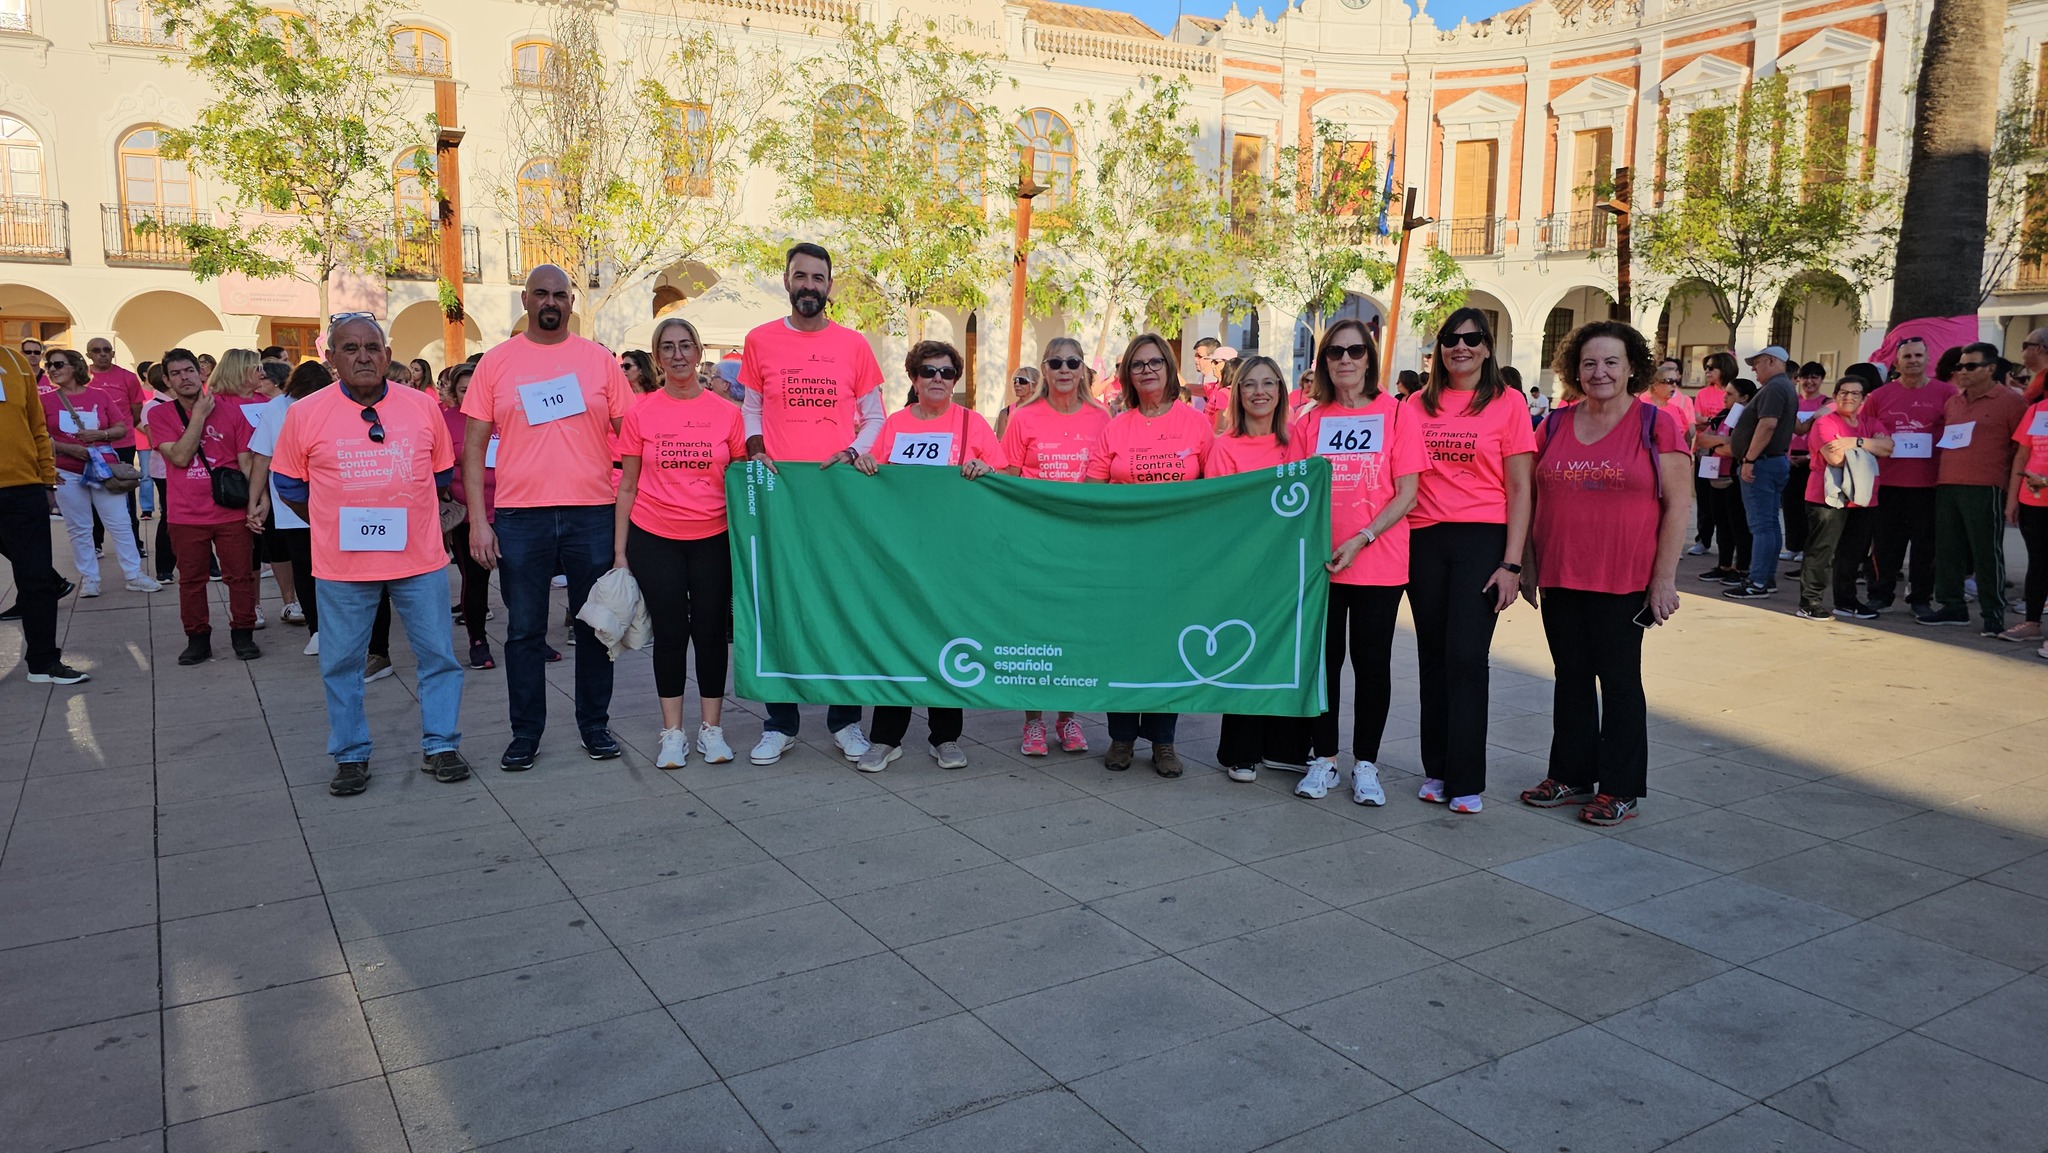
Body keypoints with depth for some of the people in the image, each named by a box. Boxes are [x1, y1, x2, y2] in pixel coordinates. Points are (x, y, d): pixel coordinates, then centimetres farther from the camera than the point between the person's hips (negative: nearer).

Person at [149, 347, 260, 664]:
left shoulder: (230, 409, 2)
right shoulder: (159, 415, 2)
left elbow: (246, 460, 2)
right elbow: (180, 457, -12)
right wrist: (200, 413, -10)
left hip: (232, 511, 0)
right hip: (186, 515, 0)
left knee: (241, 575, 4)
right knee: (191, 579, 7)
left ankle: (242, 634, 16)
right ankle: (197, 639, 18)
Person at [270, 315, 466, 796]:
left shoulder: (423, 406, 2)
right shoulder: (304, 414, -2)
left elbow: (442, 473, 14)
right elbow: (289, 484, 8)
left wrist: (404, 517, 13)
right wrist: (336, 526, 6)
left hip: (420, 558, 1)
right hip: (342, 564, -1)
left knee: (438, 655, 6)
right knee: (341, 663, 7)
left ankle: (440, 746, 21)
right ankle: (350, 756, 22)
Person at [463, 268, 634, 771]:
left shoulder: (598, 359, 6)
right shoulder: (496, 362, 5)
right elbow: (474, 446, 4)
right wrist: (477, 520, -4)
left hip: (592, 515, 0)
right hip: (520, 517, 0)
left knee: (595, 625, 8)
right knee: (523, 630, 6)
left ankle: (595, 725, 22)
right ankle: (525, 734, 18)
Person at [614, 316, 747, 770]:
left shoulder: (726, 412, 2)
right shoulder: (640, 414, 0)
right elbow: (627, 487, 4)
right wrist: (619, 551, 1)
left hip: (713, 538, 0)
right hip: (655, 539, 0)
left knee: (710, 629, 4)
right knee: (670, 631, 4)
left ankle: (712, 728, 17)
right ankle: (673, 733, 14)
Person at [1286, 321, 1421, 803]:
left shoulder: (1397, 414, -2)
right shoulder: (1309, 420, 6)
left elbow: (1406, 494, -6)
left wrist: (1361, 539, -16)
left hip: (1378, 561, -2)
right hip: (1318, 561, 2)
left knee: (1371, 662, 5)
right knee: (1322, 658, 7)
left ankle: (1366, 764, 18)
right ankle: (1323, 759, 20)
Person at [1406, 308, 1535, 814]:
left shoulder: (1508, 405, 0)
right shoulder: (1419, 405, 9)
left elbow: (1519, 489, -1)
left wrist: (1511, 564, -8)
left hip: (1481, 541, -3)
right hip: (1424, 540, 3)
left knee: (1466, 656, -7)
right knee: (1433, 655, 7)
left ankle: (1466, 781, 2)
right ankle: (1436, 770, 18)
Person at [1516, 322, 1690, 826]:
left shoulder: (1657, 425, -4)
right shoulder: (1555, 425, 8)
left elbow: (1677, 505, -6)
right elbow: (1533, 499, 13)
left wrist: (1664, 578, -11)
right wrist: (1527, 565, 9)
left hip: (1624, 581, -4)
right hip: (1560, 577, 4)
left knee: (1619, 679, 5)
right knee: (1570, 677, 12)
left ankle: (1620, 789, 15)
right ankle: (1570, 775, 25)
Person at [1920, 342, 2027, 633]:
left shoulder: (2009, 400, -1)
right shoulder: (1952, 402, 17)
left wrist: (2013, 484, -2)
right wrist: (1939, 476, 14)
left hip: (1984, 489, -6)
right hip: (1946, 486, 6)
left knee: (1987, 552, -3)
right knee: (1947, 550, 8)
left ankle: (1994, 614, 4)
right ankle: (1952, 605, 17)